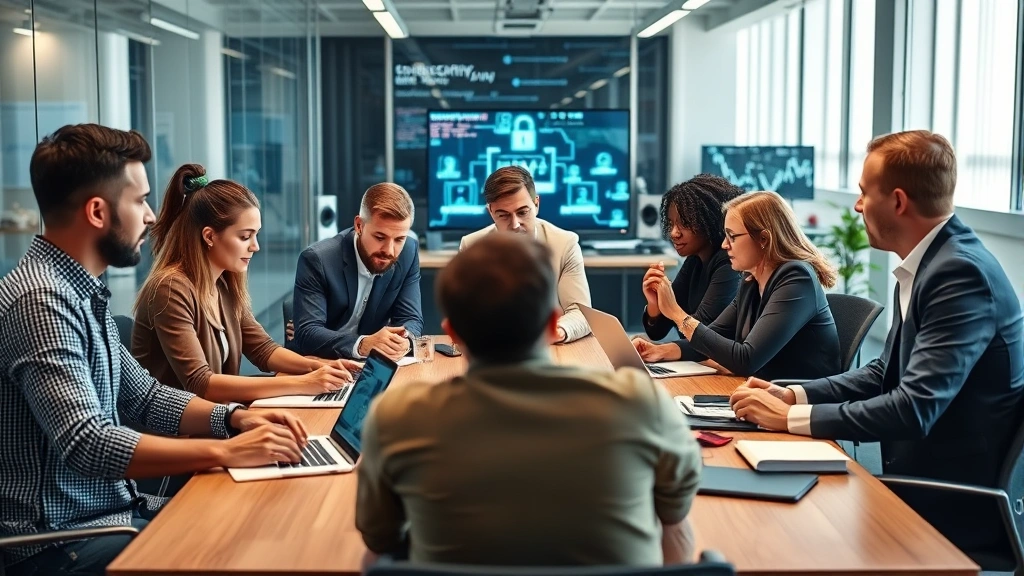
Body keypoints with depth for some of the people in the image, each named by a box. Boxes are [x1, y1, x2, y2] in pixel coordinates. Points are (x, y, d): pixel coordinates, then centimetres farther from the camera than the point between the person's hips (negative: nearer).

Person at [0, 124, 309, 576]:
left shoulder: (80, 291, 10)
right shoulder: (41, 300, -21)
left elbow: (143, 398, 15)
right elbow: (88, 445, -29)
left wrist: (236, 418, 0)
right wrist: (226, 451, -26)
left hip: (108, 514, 9)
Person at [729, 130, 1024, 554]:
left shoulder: (961, 273, -22)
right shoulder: (924, 263, 7)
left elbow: (914, 409, -27)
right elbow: (884, 374, 14)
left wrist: (790, 418, -21)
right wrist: (794, 395, 1)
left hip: (953, 506, -7)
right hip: (922, 483, 8)